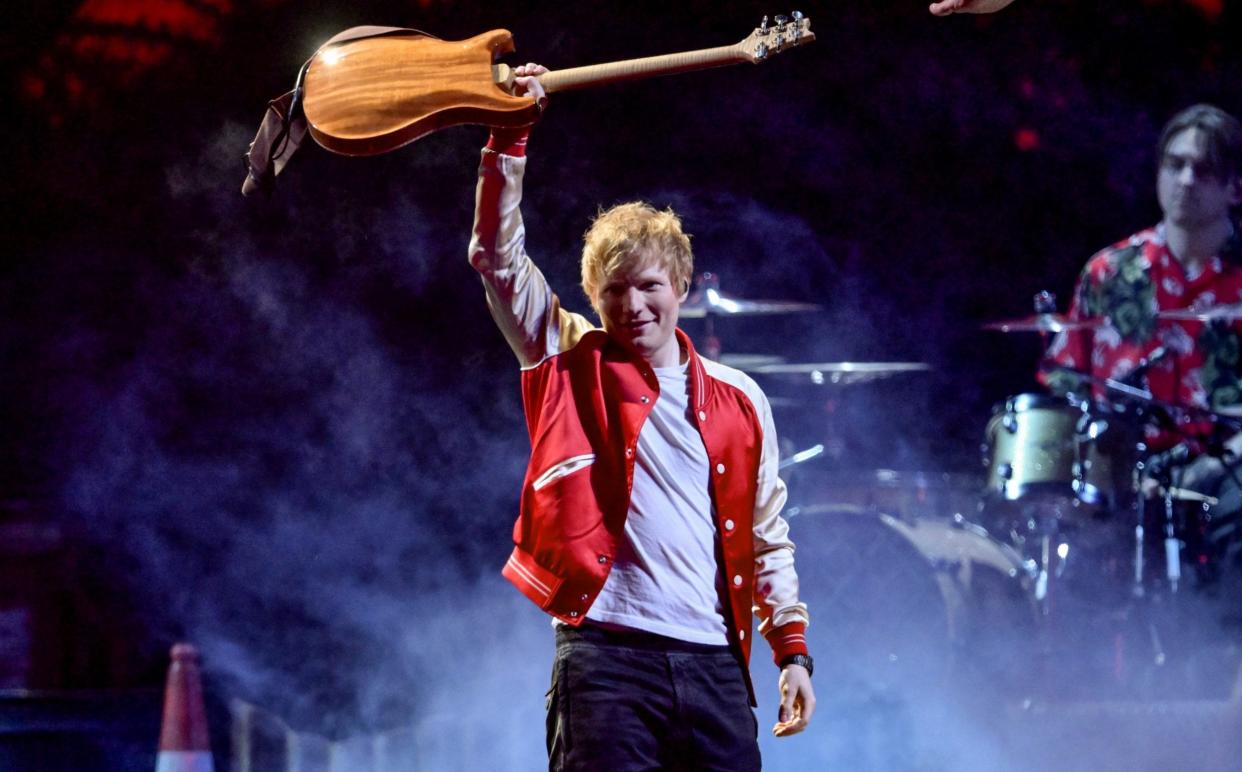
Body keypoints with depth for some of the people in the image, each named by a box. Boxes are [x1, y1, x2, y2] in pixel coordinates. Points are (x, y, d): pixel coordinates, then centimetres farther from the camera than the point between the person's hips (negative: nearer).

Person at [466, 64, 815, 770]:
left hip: (712, 660, 3)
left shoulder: (739, 401, 14)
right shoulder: (572, 367, 9)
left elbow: (767, 539, 17)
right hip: (605, 655, -3)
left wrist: (792, 651, 10)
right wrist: (510, 137, -4)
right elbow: (498, 256, 2)